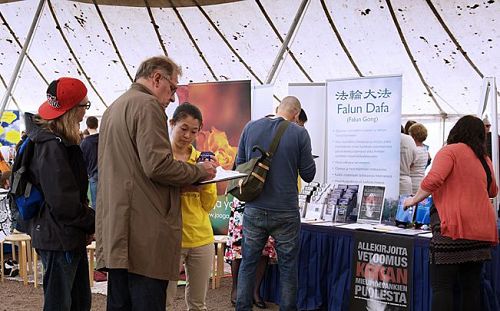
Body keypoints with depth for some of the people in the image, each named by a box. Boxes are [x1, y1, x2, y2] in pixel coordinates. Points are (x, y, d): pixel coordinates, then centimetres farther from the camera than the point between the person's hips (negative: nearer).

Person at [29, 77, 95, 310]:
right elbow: (63, 201, -24)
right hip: (59, 239, -10)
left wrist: (87, 222, 6)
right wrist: (91, 223, -9)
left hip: (71, 238, 10)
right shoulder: (51, 145, -19)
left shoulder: (57, 141, 13)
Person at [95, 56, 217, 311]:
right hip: (145, 233, -10)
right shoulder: (148, 105, -9)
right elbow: (157, 165, -19)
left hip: (114, 230, 10)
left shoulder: (113, 109, 22)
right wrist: (200, 171, -5)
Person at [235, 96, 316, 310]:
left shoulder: (250, 127, 0)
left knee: (248, 263, 15)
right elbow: (308, 174, -3)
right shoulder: (299, 133, -8)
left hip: (253, 210, 3)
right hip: (285, 213, -2)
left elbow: (239, 164, 9)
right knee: (288, 267, 12)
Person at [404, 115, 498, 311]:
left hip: (455, 228, -7)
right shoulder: (485, 158, 18)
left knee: (441, 286, -5)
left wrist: (414, 200, -1)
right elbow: (492, 191, 34)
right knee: (471, 285, 11)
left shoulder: (450, 151, -1)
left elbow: (433, 180, -16)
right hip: (483, 230, 7)